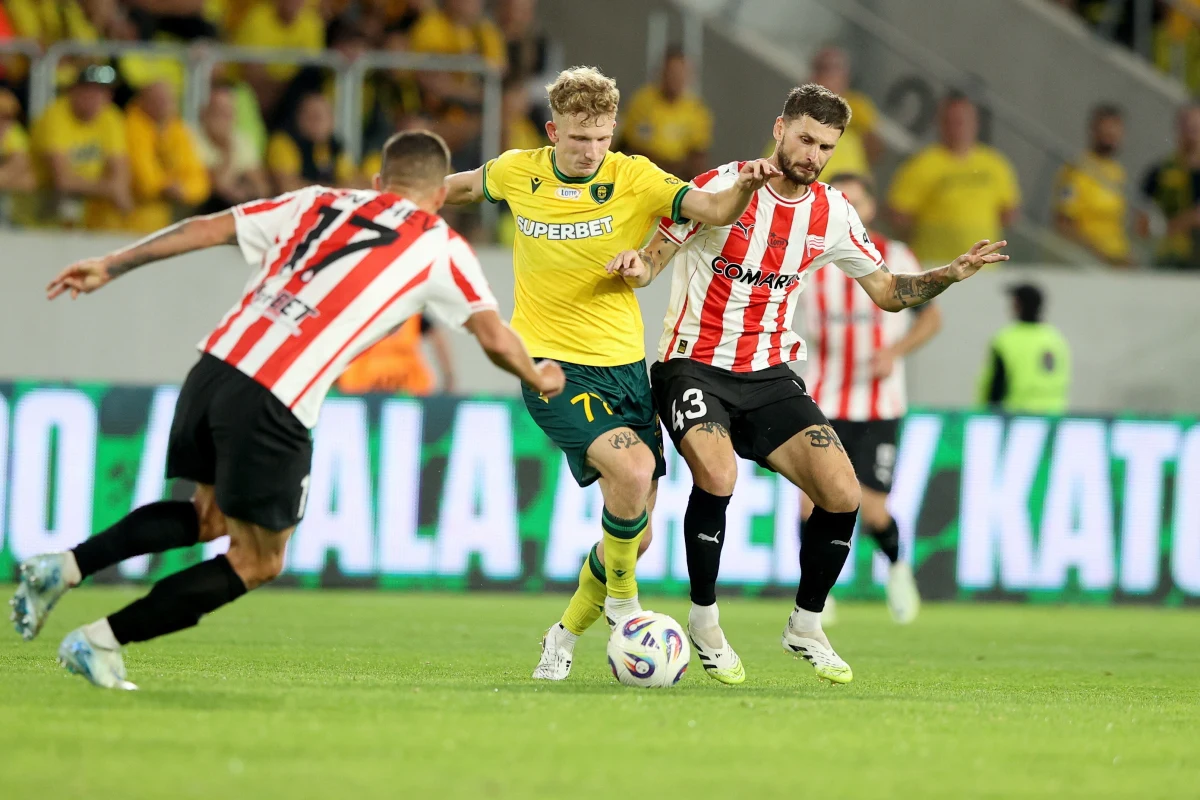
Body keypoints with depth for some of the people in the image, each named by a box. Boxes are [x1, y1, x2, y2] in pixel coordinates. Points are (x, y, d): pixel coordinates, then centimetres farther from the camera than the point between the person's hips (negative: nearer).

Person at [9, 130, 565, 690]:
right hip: (273, 407, -6)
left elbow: (206, 229, 19)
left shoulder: (320, 203, 21)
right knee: (258, 563, 11)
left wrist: (110, 266, 24)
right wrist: (538, 380, 30)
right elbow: (494, 337, 9)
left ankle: (66, 567, 12)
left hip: (216, 366, 6)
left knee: (209, 517, 29)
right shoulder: (439, 248, 9)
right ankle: (102, 640, 3)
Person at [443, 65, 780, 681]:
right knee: (632, 467, -28)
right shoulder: (517, 173, -3)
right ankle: (621, 601, -4)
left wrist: (743, 187, -38)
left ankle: (565, 635, 31)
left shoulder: (633, 178, -6)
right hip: (552, 365, -2)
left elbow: (716, 210, -19)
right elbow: (464, 186, 20)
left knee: (635, 533, 5)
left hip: (624, 364, 2)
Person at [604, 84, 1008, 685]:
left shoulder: (832, 214, 2)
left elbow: (887, 292, 12)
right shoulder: (719, 189, -11)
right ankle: (704, 623, -9)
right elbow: (653, 256, -5)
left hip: (769, 376, 4)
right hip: (694, 366, -4)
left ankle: (806, 628, 12)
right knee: (717, 475, -31)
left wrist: (950, 274, -4)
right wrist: (637, 267, -29)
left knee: (842, 494, -11)